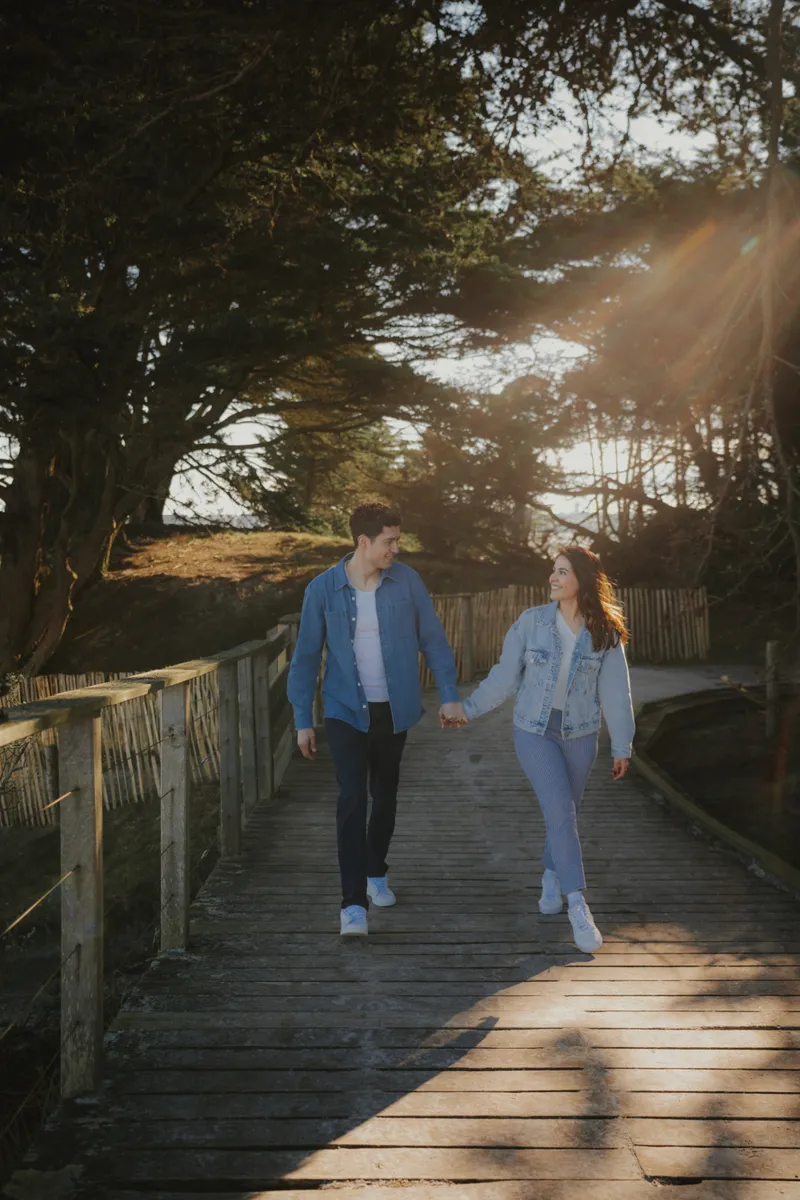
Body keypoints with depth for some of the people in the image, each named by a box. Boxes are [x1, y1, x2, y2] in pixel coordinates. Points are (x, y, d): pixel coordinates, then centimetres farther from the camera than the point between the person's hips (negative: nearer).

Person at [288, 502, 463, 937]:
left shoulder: (406, 581, -5)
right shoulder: (323, 589, -9)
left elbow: (432, 638, 2)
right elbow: (306, 657, -3)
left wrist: (449, 694, -3)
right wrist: (303, 720, -3)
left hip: (394, 709, 3)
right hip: (346, 711, -2)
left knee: (385, 794, 15)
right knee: (352, 797, -13)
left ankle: (376, 875, 37)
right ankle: (354, 903, -10)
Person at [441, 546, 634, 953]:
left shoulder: (605, 633, -7)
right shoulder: (532, 622, -8)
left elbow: (615, 691, -2)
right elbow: (505, 676, -2)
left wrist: (621, 746, 1)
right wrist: (467, 709, -4)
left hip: (579, 735, 2)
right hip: (534, 731, -2)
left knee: (563, 812, 13)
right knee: (561, 813, -13)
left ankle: (551, 878, 41)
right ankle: (578, 909, -9)